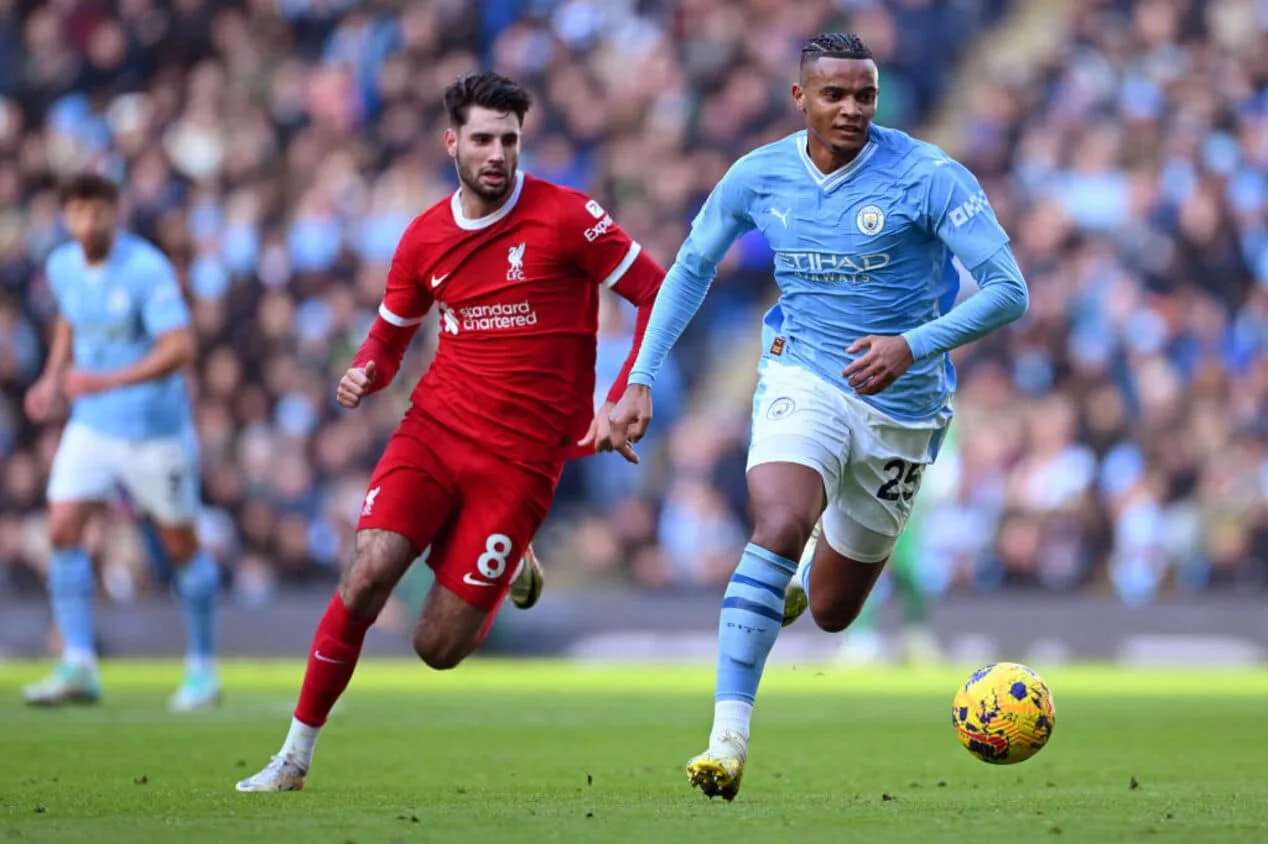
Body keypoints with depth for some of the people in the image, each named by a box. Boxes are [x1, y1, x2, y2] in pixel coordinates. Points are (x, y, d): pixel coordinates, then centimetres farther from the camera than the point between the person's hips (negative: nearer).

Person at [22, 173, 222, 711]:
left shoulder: (146, 269, -19)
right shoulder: (61, 266, 1)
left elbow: (180, 347, -25)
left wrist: (108, 381, -32)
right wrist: (53, 378, 7)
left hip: (154, 428, -5)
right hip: (91, 425, 5)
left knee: (180, 545, 6)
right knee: (62, 530, -9)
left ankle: (203, 669, 20)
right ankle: (78, 668, -7)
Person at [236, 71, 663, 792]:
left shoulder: (566, 217, -8)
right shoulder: (425, 237, 6)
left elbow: (658, 293, -4)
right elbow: (392, 334, 20)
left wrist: (621, 404, -10)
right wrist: (365, 374, -3)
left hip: (521, 457, -3)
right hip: (434, 430, 3)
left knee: (438, 648, -6)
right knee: (369, 573, -21)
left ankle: (513, 566, 29)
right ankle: (295, 757, -8)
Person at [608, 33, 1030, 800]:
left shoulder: (928, 177, -16)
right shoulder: (759, 177, -5)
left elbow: (1009, 292, -19)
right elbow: (692, 269, 11)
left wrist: (914, 345, -33)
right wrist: (642, 379, 4)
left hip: (902, 409, 0)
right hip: (804, 382, 0)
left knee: (832, 612, 12)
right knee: (781, 526, -32)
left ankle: (805, 577, 52)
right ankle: (728, 737, -32)